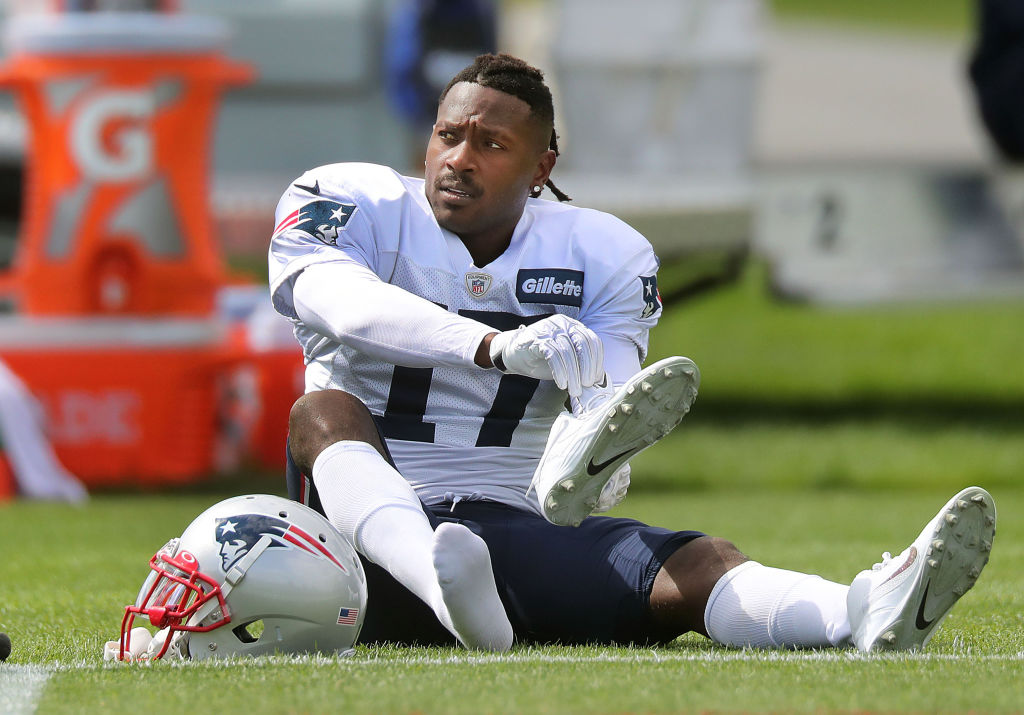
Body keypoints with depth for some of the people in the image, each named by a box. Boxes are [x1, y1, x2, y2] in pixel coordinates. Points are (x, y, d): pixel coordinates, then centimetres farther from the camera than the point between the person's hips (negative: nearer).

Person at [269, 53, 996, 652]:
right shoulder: (353, 206, 1)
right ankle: (443, 580, -63)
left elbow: (601, 384, -9)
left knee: (693, 566, -26)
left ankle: (867, 611, -57)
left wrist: (591, 458, -37)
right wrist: (496, 346, -43)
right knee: (324, 409, -34)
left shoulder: (597, 255, 9)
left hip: (514, 528, 2)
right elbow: (343, 304, -23)